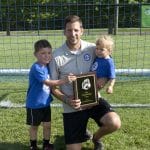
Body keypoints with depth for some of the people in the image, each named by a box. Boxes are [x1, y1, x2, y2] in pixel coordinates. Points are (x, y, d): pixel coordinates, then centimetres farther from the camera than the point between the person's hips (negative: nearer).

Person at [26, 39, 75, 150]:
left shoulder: (48, 66, 0)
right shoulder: (36, 68, -25)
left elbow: (51, 81, 12)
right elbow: (48, 83, -32)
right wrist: (64, 80, -43)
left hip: (46, 102, 7)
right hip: (34, 103, -6)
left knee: (47, 124, 14)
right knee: (34, 125, 12)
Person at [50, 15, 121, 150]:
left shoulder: (92, 49, -7)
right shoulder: (57, 55, -10)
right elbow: (53, 87, -2)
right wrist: (67, 100, -19)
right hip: (71, 107, 0)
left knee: (114, 123, -26)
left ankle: (96, 137, 10)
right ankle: (82, 131, 39)